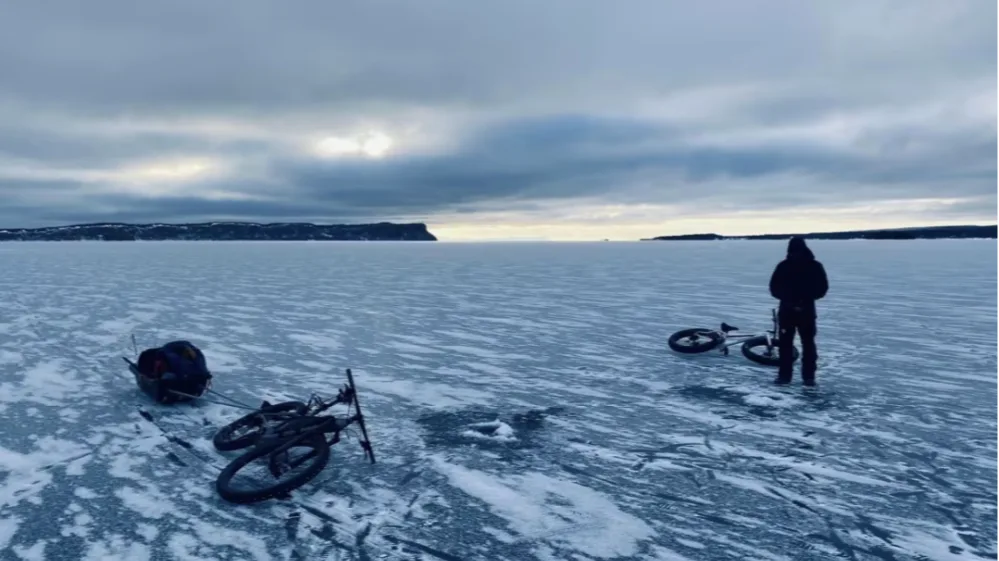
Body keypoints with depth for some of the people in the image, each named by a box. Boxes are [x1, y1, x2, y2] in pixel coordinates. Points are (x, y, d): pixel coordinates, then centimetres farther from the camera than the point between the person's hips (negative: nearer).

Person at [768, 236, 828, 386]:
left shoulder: (815, 266, -2)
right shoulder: (783, 266, 1)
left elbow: (822, 288, -1)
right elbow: (774, 287, 2)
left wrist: (806, 299, -15)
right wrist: (787, 298, -14)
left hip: (806, 311, -1)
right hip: (786, 310, 1)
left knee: (808, 344, 2)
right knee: (785, 344, 3)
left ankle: (809, 376, 9)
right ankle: (784, 375, 9)